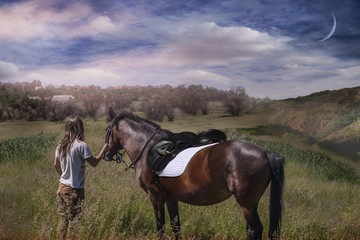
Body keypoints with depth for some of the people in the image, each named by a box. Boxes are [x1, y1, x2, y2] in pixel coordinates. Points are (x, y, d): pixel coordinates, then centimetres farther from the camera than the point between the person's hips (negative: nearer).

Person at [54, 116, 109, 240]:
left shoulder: (60, 145, 3)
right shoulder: (81, 145, -18)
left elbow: (56, 165, 13)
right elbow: (94, 162, -11)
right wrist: (104, 150, 3)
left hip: (62, 187, 7)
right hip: (75, 190, -7)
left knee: (64, 218, 17)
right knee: (74, 220, 4)